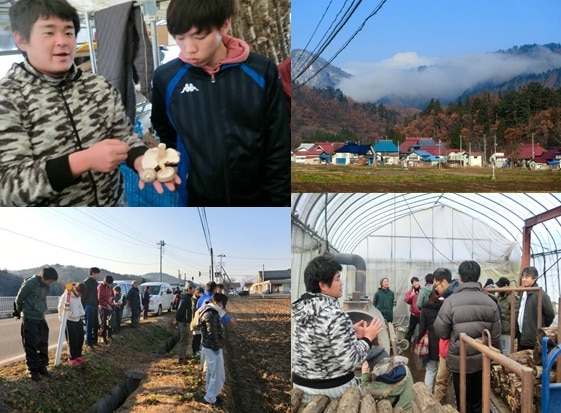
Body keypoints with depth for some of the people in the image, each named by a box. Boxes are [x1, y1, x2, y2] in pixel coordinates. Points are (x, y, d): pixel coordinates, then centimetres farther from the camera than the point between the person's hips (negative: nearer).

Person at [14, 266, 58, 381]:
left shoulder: (46, 285, 2)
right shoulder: (30, 284, -19)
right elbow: (19, 300, -8)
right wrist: (20, 312, 6)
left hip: (41, 319, 6)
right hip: (29, 320, -6)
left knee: (43, 344, 10)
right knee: (31, 346, 1)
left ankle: (42, 367, 22)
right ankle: (33, 370, 11)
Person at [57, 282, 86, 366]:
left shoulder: (78, 296, 5)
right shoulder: (65, 295, -19)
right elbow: (62, 309, -18)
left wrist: (82, 313, 7)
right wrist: (72, 314, -22)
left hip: (78, 319, 8)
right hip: (69, 321, -7)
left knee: (80, 338, 10)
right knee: (73, 340, -4)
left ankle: (78, 355, 26)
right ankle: (72, 358, 11)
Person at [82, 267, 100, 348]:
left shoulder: (95, 282, 15)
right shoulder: (87, 282, -12)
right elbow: (83, 295, -14)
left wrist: (97, 304, 16)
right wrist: (83, 307, -16)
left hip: (94, 306, 8)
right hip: (89, 306, -8)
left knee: (96, 325, 11)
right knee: (89, 325, -3)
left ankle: (94, 340, 21)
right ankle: (88, 342, 5)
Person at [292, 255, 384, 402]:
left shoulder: (298, 308, -1)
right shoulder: (336, 316, -24)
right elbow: (348, 361, -24)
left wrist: (350, 334, 9)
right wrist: (367, 338, -10)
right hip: (333, 390, -7)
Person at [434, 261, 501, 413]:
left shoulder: (451, 301, -16)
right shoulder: (490, 302, -4)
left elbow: (441, 332, -10)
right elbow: (496, 336, 2)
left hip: (460, 360, -3)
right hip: (482, 359, 3)